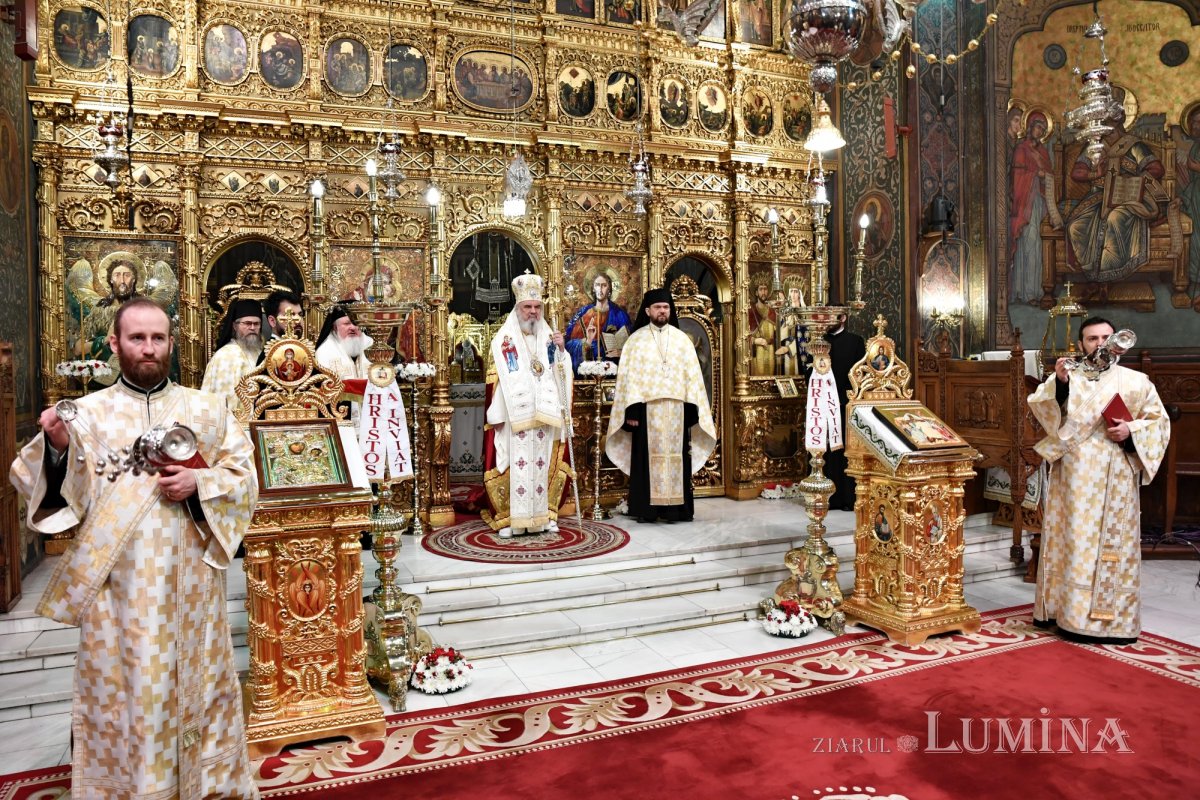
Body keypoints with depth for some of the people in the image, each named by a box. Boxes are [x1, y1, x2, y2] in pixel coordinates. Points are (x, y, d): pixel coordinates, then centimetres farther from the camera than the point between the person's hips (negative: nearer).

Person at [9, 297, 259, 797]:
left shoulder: (207, 409, 6)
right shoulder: (87, 412, 3)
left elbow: (245, 478, 3)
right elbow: (67, 492, -6)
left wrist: (199, 483, -14)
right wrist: (58, 447, -23)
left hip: (188, 582, 1)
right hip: (117, 585, -1)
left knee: (198, 680, 12)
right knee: (122, 690, 8)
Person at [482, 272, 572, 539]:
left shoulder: (548, 337, 14)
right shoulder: (503, 339, 1)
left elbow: (562, 373, 9)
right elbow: (497, 378, -5)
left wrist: (561, 350, -9)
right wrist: (497, 415, -11)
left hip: (544, 416, 4)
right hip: (514, 415, -4)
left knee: (544, 462, 7)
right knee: (514, 463, -4)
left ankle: (544, 514, 16)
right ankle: (508, 518, 2)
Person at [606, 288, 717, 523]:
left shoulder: (681, 339, 11)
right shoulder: (636, 340, 5)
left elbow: (692, 375, 8)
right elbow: (628, 376, 0)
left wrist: (691, 409, -1)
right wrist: (631, 410, -8)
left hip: (676, 409, 2)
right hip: (646, 408, -2)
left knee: (676, 456, 1)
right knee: (647, 457, -1)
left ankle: (675, 508, 7)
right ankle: (646, 509, 5)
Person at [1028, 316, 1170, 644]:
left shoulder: (1135, 381, 6)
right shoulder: (1065, 378, 7)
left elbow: (1159, 421, 8)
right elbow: (1037, 405, -9)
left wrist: (1131, 431, -11)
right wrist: (1059, 383, -26)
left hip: (1115, 479, 0)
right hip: (1073, 478, 0)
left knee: (1113, 541, 2)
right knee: (1072, 540, 5)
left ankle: (1110, 616, 10)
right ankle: (1065, 608, 14)